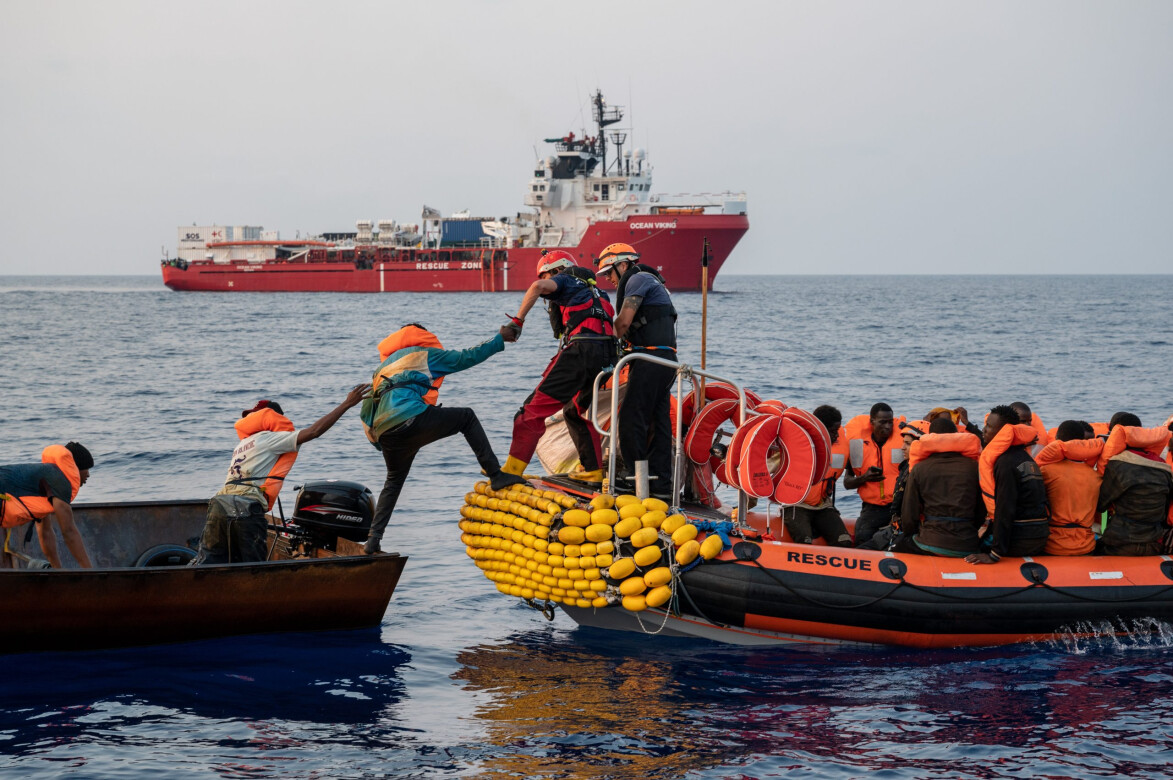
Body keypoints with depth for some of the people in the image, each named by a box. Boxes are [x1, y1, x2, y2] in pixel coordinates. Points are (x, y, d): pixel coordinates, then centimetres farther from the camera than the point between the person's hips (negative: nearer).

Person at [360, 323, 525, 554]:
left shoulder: (382, 367, 35)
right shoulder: (423, 353, 19)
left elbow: (365, 412, 30)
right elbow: (466, 358, 16)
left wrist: (376, 440, 35)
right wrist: (500, 338, 25)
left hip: (386, 435, 6)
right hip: (411, 419, -6)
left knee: (393, 481, 27)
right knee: (467, 417, 13)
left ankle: (373, 538, 13)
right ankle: (496, 475, 2)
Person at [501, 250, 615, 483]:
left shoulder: (564, 281, 12)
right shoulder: (594, 292, 34)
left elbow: (538, 286, -11)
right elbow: (615, 327, 32)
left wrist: (518, 320, -8)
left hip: (580, 348, -8)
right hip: (605, 356, 8)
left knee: (535, 409, -7)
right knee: (577, 411, 29)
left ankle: (512, 470, -15)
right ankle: (593, 470, 24)